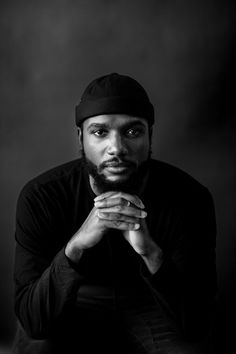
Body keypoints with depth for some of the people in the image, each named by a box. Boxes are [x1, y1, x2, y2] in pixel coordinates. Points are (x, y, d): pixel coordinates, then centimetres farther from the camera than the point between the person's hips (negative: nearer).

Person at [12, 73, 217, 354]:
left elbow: (197, 324, -22)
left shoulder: (189, 197, -20)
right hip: (72, 308, 0)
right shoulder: (40, 196, -21)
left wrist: (151, 253, -40)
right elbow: (32, 319, -25)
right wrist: (76, 245, -42)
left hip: (151, 304, 1)